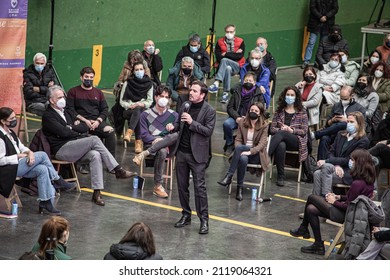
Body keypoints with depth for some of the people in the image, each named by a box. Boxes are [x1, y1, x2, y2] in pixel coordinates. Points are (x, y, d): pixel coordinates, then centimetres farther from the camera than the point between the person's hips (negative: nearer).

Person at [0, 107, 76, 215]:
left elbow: (22, 147, 15)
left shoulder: (10, 133, 16)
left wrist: (29, 152, -9)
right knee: (42, 155, -17)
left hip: (18, 164, 9)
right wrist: (20, 156, -14)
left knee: (43, 169, -16)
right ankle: (58, 181, -4)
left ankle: (45, 202, -16)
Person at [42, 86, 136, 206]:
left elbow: (84, 128, 17)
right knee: (94, 139, -24)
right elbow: (63, 132, -15)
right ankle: (118, 170, -23)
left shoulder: (66, 112, 24)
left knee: (95, 155, -25)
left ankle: (97, 193, -32)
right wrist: (79, 133, 0)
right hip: (61, 150, -7)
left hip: (75, 149, 7)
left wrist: (72, 127, -1)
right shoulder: (48, 116, -1)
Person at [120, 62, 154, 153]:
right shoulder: (128, 83, 8)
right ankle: (139, 142, -49)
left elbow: (150, 101, 10)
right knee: (137, 113, -38)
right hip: (129, 110, -1)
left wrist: (143, 104, -13)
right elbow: (122, 101, 6)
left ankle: (129, 132, -54)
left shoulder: (149, 83, 13)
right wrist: (130, 106, -13)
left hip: (143, 109, 1)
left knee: (138, 110, -38)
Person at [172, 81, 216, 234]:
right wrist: (173, 127, -3)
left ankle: (204, 219, -1)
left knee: (199, 187, -6)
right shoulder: (185, 106, 8)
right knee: (182, 185, 11)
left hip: (197, 154, -6)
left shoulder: (209, 111, -9)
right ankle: (186, 215, 23)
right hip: (182, 151, 6)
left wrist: (192, 122, -22)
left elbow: (208, 131, -15)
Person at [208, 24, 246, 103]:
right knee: (228, 68, -35)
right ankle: (226, 93, -38)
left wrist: (226, 54, -7)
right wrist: (234, 54, -10)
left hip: (237, 66, -2)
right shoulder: (220, 42, 10)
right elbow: (218, 56, -2)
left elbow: (240, 56, -7)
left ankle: (216, 83, -43)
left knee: (224, 60, -31)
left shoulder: (240, 42, 5)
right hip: (223, 65, 2)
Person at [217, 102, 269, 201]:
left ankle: (229, 176, -30)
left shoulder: (264, 125, -2)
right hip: (243, 152, 3)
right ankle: (240, 188, -28)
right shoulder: (242, 122, 8)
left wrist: (250, 151, -28)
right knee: (243, 159, -37)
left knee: (239, 147, -34)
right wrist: (238, 151, -17)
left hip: (256, 154, -3)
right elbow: (238, 140, 5)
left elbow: (262, 144, -11)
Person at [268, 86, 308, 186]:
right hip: (281, 139, 1)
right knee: (281, 145, -39)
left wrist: (291, 130, -13)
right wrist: (280, 129, -12)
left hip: (296, 142, -1)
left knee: (281, 134, -36)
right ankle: (280, 177, -36)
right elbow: (272, 128, 10)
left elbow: (304, 131, 4)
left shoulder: (302, 112, 12)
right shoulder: (279, 111, 18)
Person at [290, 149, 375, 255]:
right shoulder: (367, 180, 2)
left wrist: (334, 201, -6)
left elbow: (348, 206, -22)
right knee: (311, 209, 9)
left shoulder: (357, 184, -27)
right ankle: (318, 245, 16)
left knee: (311, 198, -2)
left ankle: (303, 228, 18)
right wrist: (339, 197, 4)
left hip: (345, 215, -10)